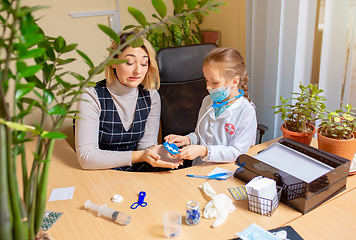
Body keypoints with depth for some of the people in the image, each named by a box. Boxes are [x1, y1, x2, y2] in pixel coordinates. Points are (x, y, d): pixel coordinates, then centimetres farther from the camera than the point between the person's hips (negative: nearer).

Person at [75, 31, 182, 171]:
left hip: (139, 171, 3)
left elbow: (146, 141, 3)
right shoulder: (91, 97, -13)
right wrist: (138, 156, -28)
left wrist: (155, 150, -23)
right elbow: (86, 157, -19)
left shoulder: (151, 97, 2)